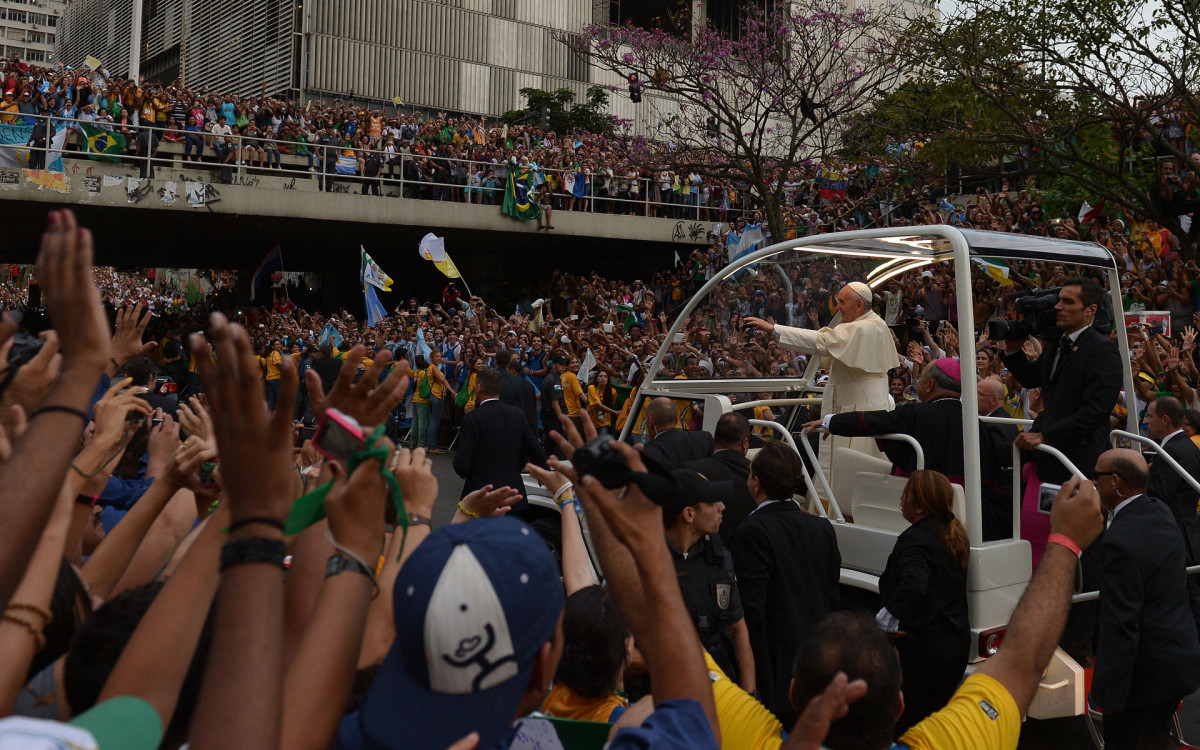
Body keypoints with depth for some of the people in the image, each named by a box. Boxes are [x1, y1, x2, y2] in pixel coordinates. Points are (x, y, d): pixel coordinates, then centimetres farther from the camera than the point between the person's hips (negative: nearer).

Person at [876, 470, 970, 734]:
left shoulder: (914, 539, -19)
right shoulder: (954, 535, 10)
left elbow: (913, 585, -36)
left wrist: (887, 620, -24)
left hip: (923, 645, -9)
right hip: (957, 641, 9)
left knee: (907, 723, 1)